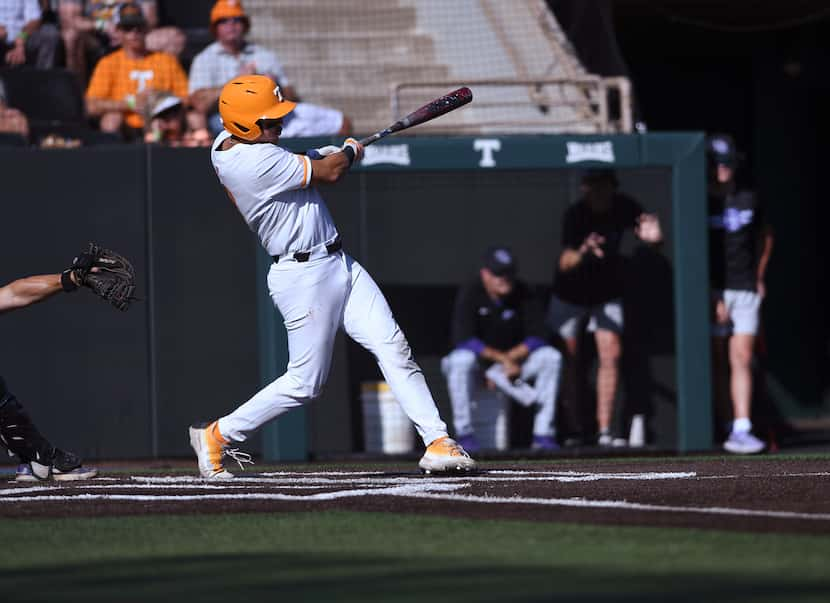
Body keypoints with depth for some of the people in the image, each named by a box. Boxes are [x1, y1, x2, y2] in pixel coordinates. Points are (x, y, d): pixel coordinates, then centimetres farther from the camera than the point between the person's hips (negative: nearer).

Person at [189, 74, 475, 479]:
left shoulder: (226, 143, 6)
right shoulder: (258, 162, -24)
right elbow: (330, 172, -15)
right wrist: (350, 151, 8)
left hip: (337, 263, 10)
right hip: (304, 275, -10)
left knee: (393, 349, -1)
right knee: (304, 383, -2)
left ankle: (437, 442, -4)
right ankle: (218, 435, 14)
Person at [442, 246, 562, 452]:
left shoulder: (523, 294, -6)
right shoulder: (469, 294, -15)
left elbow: (536, 338, -10)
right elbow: (463, 340, -25)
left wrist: (510, 357, -23)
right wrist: (502, 359, -30)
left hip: (513, 360, 3)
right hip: (479, 359, -3)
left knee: (551, 357, -19)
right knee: (461, 360, -37)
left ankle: (543, 433, -20)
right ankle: (464, 433, -27)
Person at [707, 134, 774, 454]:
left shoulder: (749, 201, 10)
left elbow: (765, 236, 27)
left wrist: (760, 277, 18)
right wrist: (712, 298, -12)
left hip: (746, 290, 3)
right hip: (713, 290, -3)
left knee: (742, 358, -5)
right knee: (716, 361, -1)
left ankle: (742, 428, -11)